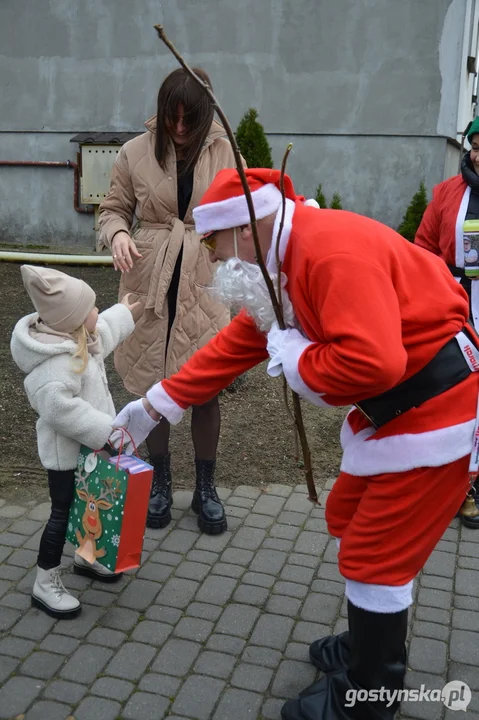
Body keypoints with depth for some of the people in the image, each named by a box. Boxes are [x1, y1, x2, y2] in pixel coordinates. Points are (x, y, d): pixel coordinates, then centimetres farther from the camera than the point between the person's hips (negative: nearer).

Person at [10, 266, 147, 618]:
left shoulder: (75, 337, 1)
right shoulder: (57, 361, -32)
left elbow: (101, 336, 23)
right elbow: (57, 406, -39)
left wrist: (122, 314, 37)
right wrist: (103, 431, -34)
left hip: (87, 443, 10)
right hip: (67, 450, -10)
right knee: (64, 512, 2)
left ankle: (85, 556, 45)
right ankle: (45, 584, 17)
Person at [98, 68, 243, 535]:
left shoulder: (226, 154, -1)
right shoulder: (135, 153, -1)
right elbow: (113, 210, 8)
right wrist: (117, 234, -15)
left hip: (205, 287, 0)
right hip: (150, 287, 1)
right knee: (153, 386, 10)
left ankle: (205, 488, 24)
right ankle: (160, 482, 30)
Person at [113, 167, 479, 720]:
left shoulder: (334, 249, -26)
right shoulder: (284, 266, 7)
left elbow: (372, 362, -37)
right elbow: (235, 347, 13)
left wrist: (295, 360, -17)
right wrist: (154, 404, 14)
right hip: (394, 408, 10)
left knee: (374, 556, 1)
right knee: (349, 520, 21)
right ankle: (375, 648, 42)